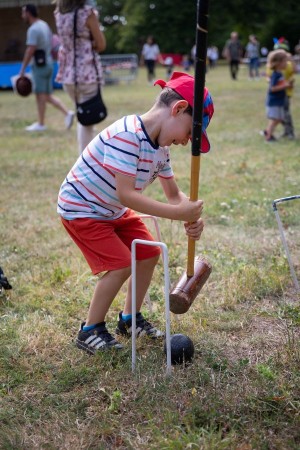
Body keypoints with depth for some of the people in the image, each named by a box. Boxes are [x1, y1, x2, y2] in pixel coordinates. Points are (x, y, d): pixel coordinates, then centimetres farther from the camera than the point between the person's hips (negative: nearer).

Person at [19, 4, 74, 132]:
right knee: (47, 96, 11)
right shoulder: (44, 25, 15)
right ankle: (67, 113, 1)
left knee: (40, 95, -2)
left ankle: (40, 124, 3)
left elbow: (30, 50, -20)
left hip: (39, 65, -9)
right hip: (48, 63, 9)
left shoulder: (33, 29, -14)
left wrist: (22, 69, -17)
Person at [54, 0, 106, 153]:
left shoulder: (59, 14, 7)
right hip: (87, 74, -6)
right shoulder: (87, 12, -12)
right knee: (87, 121, -1)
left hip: (67, 74, 6)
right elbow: (101, 45, -5)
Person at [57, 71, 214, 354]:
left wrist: (190, 218, -21)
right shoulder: (127, 135, -33)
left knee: (149, 254, 9)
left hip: (113, 211, 9)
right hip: (80, 209, -9)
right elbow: (126, 195, -37)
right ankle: (90, 332, 2)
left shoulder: (160, 148, -2)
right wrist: (177, 213, -37)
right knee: (121, 265, -16)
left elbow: (174, 195, 0)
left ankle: (129, 319, 26)